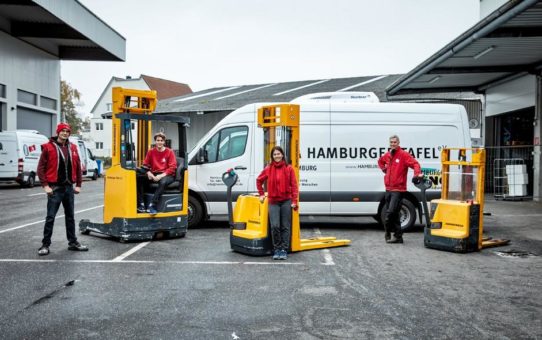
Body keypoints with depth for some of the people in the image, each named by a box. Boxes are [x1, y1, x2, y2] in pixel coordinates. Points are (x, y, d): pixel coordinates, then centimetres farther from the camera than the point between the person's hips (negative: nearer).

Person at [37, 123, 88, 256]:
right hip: (55, 188, -5)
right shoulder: (48, 147, -5)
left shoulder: (73, 148, 8)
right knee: (50, 217, -3)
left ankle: (73, 242, 21)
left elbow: (78, 167, 12)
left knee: (70, 216, 12)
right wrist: (45, 185, -12)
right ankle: (45, 244, 6)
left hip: (69, 187, 5)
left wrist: (78, 184, 7)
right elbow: (41, 168, -7)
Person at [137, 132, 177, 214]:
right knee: (140, 179, -22)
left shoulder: (169, 152, 0)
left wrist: (161, 175, -19)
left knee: (163, 182, -39)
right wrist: (148, 172, -10)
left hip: (166, 175, -4)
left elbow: (172, 167, -7)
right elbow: (145, 165, 13)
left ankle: (152, 206, -42)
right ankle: (141, 204, -25)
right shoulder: (151, 152, 11)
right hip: (154, 175, 4)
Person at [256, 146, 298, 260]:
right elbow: (259, 180, 20)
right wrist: (261, 194, 15)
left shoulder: (289, 168, 1)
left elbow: (294, 185, 0)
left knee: (285, 227, 3)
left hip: (286, 201, 0)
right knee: (275, 226, -10)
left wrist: (294, 201, -6)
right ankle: (277, 249, 5)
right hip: (273, 201, 1)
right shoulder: (268, 169, 5)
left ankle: (284, 250, 12)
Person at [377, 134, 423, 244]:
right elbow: (380, 161, 33)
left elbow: (415, 163, -17)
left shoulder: (404, 154, -9)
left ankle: (387, 232, 2)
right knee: (394, 214, 11)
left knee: (391, 212, -15)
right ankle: (398, 236, 20)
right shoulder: (387, 155, 12)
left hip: (398, 190, -7)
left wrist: (418, 173, -34)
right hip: (388, 189, 7)